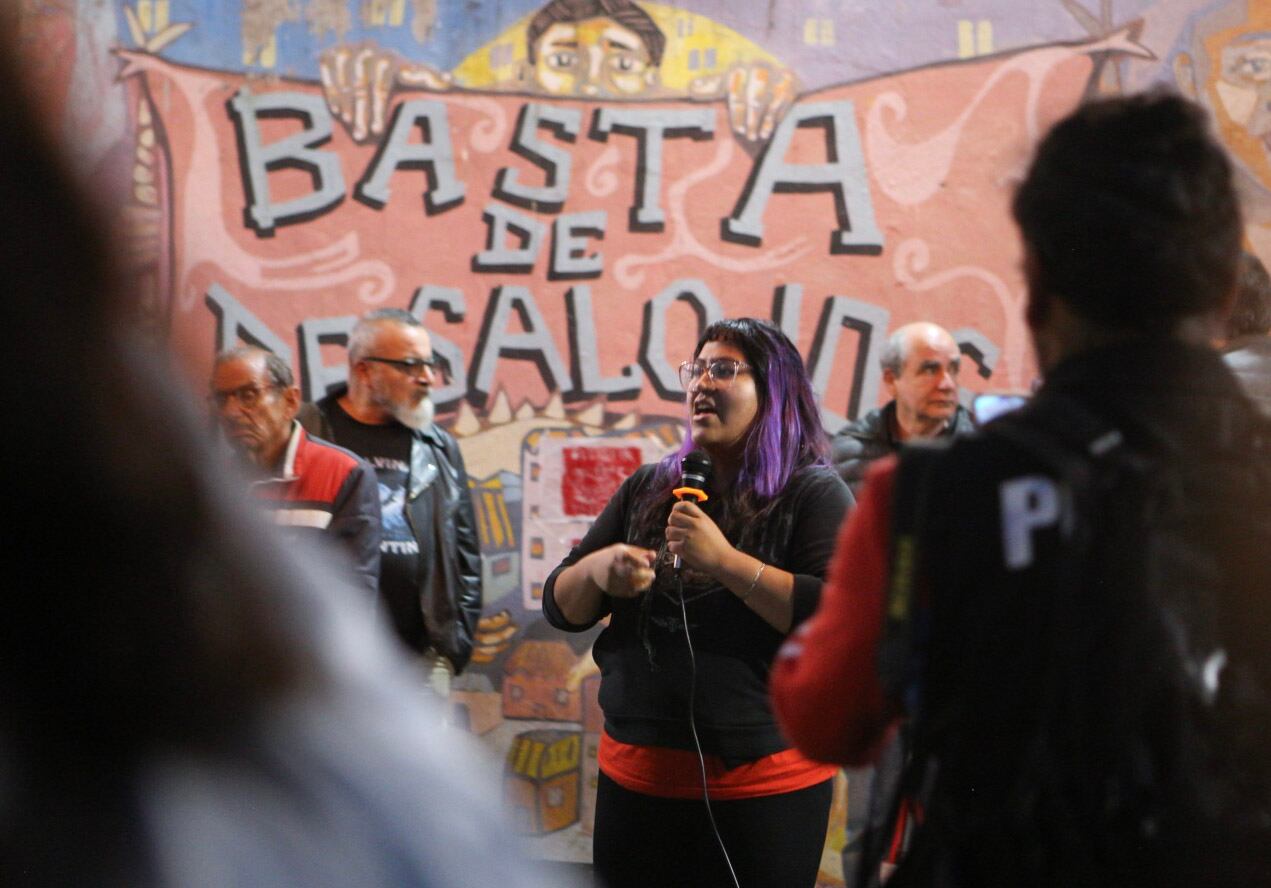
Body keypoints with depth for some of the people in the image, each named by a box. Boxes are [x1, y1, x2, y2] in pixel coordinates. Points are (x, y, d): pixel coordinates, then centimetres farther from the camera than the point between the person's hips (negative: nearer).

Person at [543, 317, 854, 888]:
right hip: (637, 779, 5)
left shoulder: (812, 493, -3)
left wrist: (727, 562, -23)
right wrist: (597, 570, -9)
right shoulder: (649, 488, 12)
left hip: (762, 785, -5)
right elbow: (561, 609, 14)